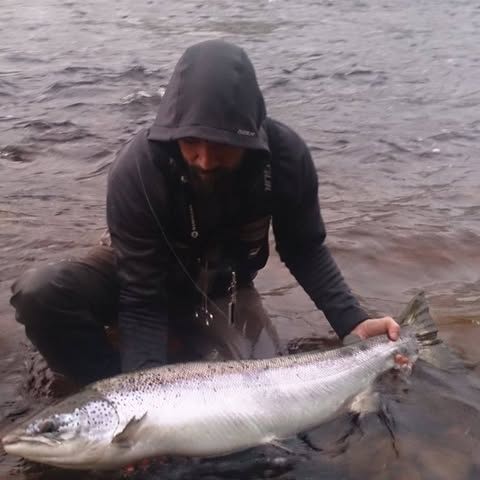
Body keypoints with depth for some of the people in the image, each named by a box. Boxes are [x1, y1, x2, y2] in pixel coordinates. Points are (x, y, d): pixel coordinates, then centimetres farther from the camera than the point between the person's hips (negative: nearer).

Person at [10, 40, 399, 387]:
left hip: (222, 291, 2)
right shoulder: (137, 170, -34)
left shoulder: (286, 156, -26)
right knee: (38, 293, -30)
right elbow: (142, 299, -29)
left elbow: (305, 251, -10)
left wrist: (352, 322, -22)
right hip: (147, 277, -2)